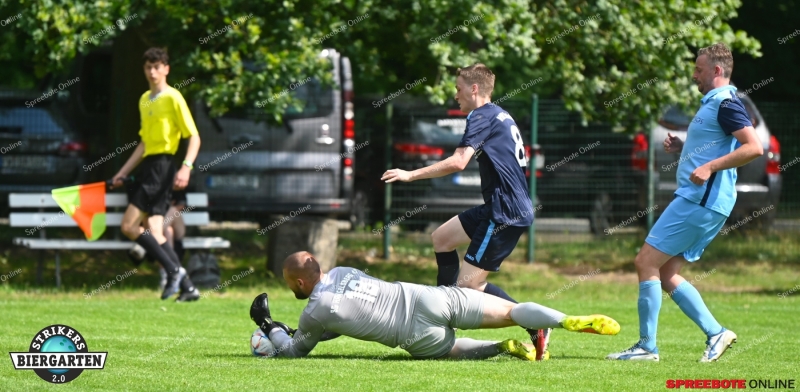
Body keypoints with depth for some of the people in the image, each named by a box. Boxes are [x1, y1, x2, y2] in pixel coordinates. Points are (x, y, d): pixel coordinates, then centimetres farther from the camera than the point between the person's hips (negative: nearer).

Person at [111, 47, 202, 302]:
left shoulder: (172, 98, -6)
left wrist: (186, 168, -22)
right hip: (147, 166, 8)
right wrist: (124, 172, 24)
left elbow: (194, 137, -8)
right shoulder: (144, 100, 19)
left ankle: (174, 270, -12)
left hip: (162, 166, -8)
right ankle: (186, 286, 1)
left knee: (130, 226, -15)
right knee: (154, 232, 1)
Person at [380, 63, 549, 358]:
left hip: (506, 213, -10)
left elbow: (458, 162, -24)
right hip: (497, 208, 10)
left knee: (468, 284, -9)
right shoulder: (501, 116, 17)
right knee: (442, 237, 20)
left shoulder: (482, 117, -12)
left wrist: (411, 175, -19)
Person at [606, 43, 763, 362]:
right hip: (698, 201, 11)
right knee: (666, 275, 10)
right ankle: (716, 333, 8)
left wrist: (710, 166, -27)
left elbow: (754, 147, -23)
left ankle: (647, 346, -7)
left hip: (700, 201, -11)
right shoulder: (712, 103, 19)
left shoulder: (725, 104, -12)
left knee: (647, 262, -9)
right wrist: (683, 148, 16)